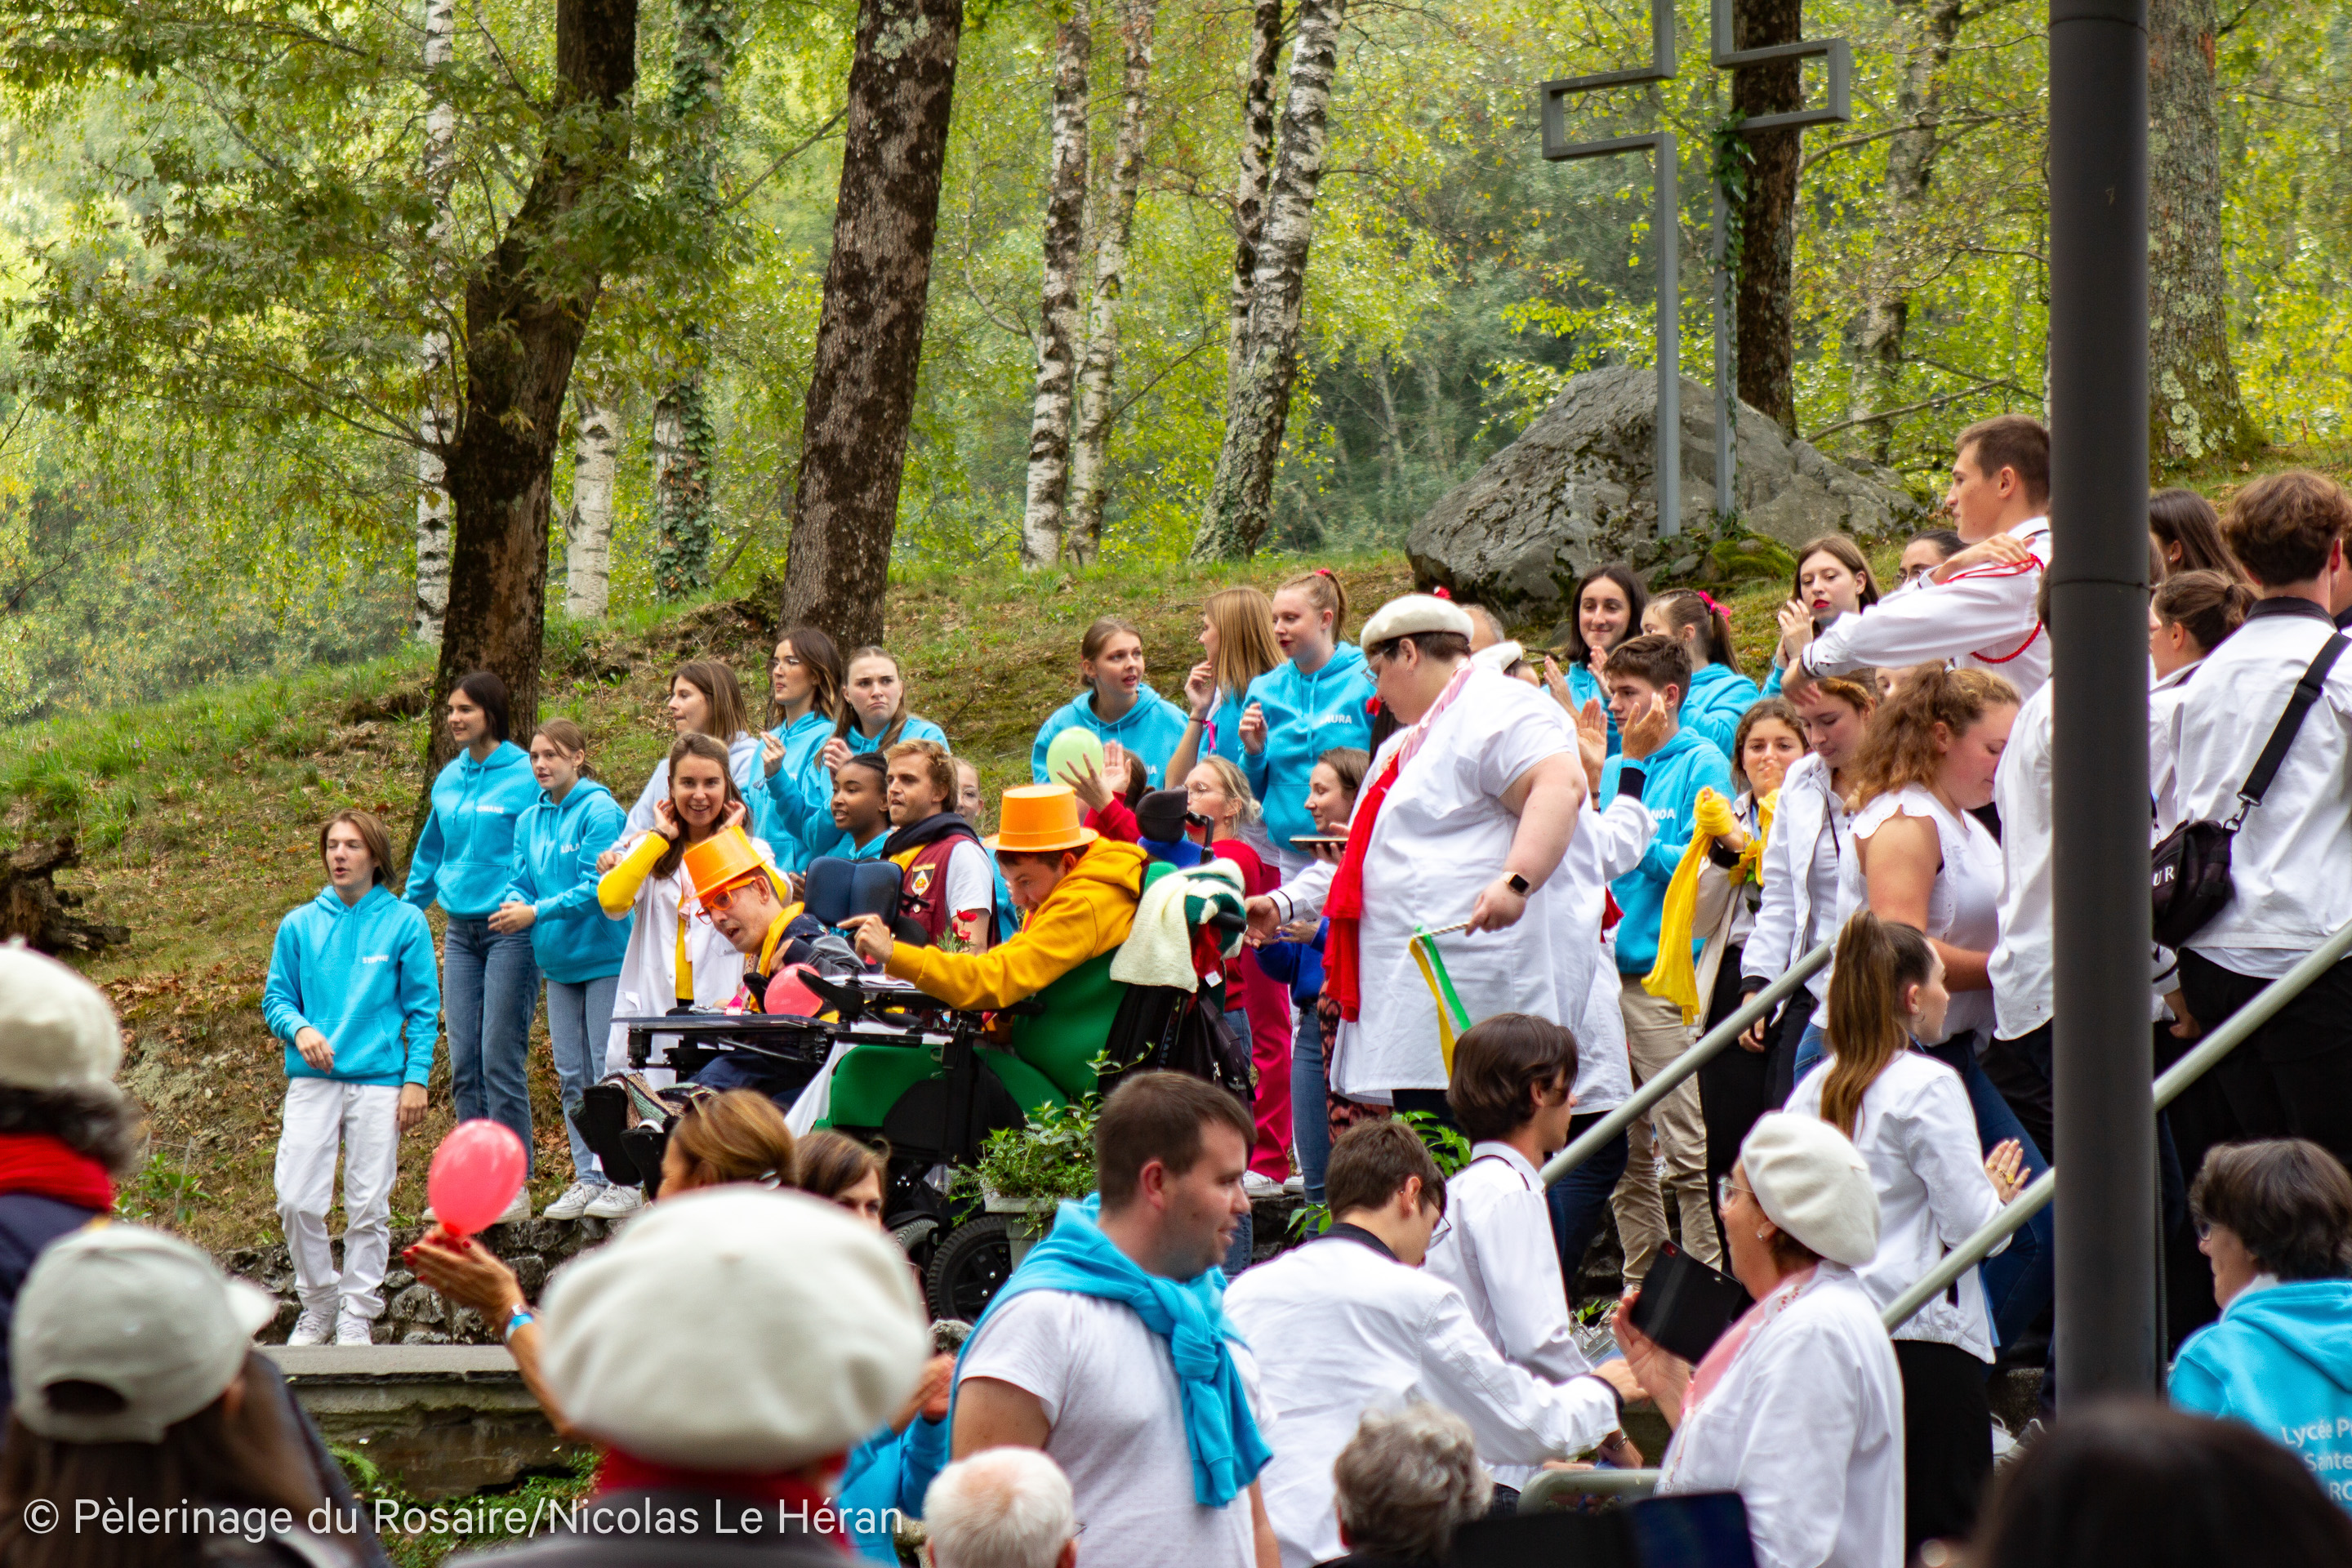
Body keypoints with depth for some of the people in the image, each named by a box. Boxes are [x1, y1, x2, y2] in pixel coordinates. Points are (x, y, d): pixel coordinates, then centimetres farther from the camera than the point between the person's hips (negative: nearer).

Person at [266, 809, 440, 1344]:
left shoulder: (405, 923, 4)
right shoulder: (299, 926, 9)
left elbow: (423, 1009, 5)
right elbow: (276, 998, 13)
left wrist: (417, 1078, -4)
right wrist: (299, 1029, -9)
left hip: (379, 1081, -1)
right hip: (312, 1079, 1)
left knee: (368, 1206, 0)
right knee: (297, 1200, -8)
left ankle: (358, 1314, 11)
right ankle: (319, 1304, 10)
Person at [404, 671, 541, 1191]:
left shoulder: (525, 777, -7)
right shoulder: (449, 779, 13)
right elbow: (431, 852, 25)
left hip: (511, 929, -7)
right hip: (460, 931, 7)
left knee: (501, 1060, -7)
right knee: (465, 1064, 5)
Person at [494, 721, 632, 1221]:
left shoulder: (599, 811, -11)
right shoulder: (531, 820, 12)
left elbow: (597, 887, -17)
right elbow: (522, 882, 12)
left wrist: (536, 913, -19)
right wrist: (513, 907, -11)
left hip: (605, 956, -7)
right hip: (559, 961, 7)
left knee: (609, 1071, -6)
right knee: (572, 1075, 9)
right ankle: (589, 1176, 15)